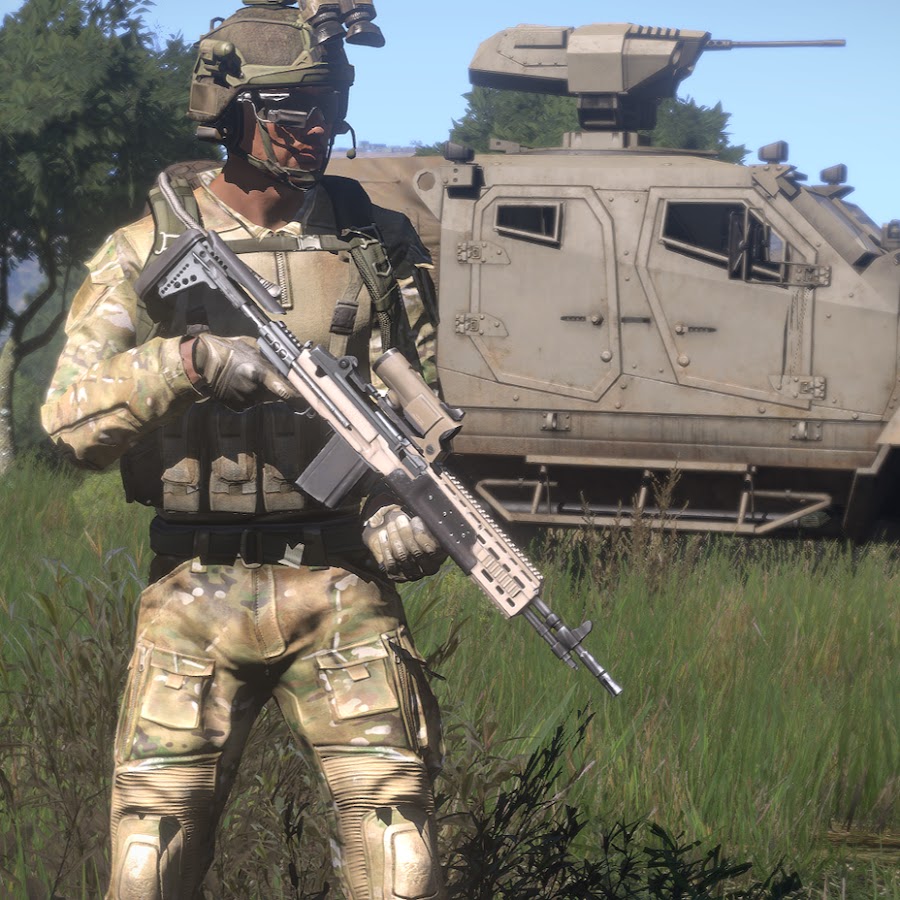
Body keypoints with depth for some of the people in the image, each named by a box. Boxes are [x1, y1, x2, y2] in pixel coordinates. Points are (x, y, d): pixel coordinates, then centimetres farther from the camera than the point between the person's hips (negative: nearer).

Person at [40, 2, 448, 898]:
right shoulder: (146, 253, 2)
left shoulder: (374, 242, 7)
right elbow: (72, 420, -6)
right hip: (196, 594, -1)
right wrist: (192, 360, -20)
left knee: (393, 810, -8)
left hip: (342, 591, 1)